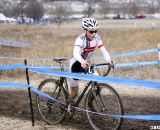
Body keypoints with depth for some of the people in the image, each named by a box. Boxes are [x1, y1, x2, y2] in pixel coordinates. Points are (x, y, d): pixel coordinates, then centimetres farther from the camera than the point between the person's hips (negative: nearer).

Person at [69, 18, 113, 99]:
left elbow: (103, 50, -24)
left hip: (86, 63, 5)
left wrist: (108, 60, -45)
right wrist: (82, 61, -67)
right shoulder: (81, 39, -29)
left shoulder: (97, 38, -13)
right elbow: (75, 53, -46)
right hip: (76, 63, -5)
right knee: (74, 92, 2)